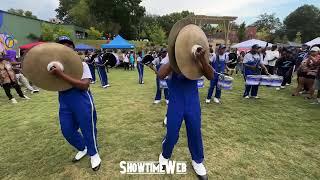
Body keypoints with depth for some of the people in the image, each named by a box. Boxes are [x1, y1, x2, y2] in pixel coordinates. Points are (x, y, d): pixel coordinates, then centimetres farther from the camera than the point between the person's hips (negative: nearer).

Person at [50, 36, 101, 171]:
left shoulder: (81, 64, -10)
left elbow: (84, 85, -24)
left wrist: (62, 75, -29)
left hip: (82, 101, -6)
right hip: (64, 102, 6)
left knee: (87, 129, 6)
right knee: (67, 131, 15)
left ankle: (94, 154, 31)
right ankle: (83, 148, 42)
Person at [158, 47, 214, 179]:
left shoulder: (196, 61, -2)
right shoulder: (171, 61, -5)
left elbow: (210, 76, -16)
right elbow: (160, 75, -24)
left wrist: (202, 59, -32)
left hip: (193, 103, 2)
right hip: (175, 104, -1)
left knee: (195, 133, 13)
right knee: (172, 134, 10)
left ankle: (197, 161, 39)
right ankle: (165, 156, 41)